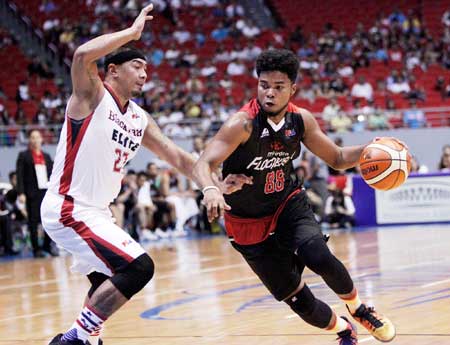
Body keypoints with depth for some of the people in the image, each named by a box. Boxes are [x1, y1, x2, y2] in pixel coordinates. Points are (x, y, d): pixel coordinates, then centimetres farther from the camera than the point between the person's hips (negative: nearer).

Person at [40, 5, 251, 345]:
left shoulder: (140, 120, 11)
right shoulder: (92, 96, -11)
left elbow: (178, 157, 15)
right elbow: (83, 55, -32)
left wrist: (216, 184, 1)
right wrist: (132, 31, -22)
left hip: (95, 212, 10)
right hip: (68, 209, -10)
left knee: (109, 285, 26)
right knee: (138, 267, -19)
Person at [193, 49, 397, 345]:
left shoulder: (301, 120, -8)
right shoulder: (243, 124, -24)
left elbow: (337, 159, 5)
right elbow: (204, 164, -32)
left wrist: (369, 151, -15)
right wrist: (210, 190, -54)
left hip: (288, 204, 3)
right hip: (250, 223, -3)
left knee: (319, 257, -28)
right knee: (298, 300, -2)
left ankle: (359, 309, -1)